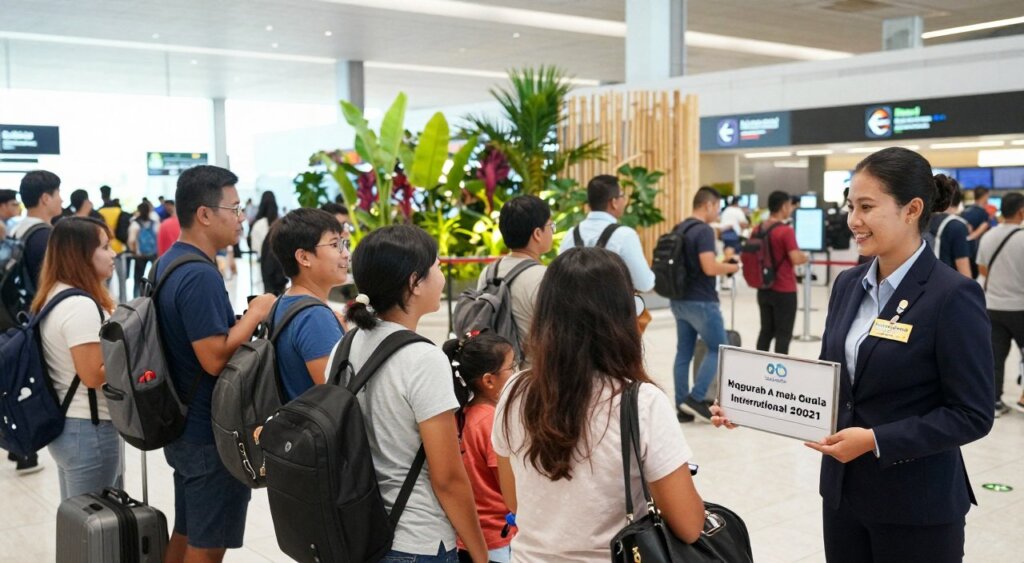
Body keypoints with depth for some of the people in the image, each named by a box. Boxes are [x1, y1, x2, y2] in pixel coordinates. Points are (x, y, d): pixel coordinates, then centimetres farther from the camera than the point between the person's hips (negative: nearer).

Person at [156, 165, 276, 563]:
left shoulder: (170, 263, 9)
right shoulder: (200, 275, -23)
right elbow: (215, 358, -27)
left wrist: (243, 318, 11)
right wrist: (255, 314, -16)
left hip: (184, 425, 10)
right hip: (211, 433, -10)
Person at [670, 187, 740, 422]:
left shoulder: (679, 230, 11)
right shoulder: (704, 231, -16)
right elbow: (709, 268, -25)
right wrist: (731, 267, -6)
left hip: (679, 300, 9)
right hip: (701, 301, -8)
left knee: (684, 352, 9)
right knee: (718, 349, 3)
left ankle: (682, 405, 11)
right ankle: (696, 398, -3)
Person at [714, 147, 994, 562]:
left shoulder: (953, 296, -15)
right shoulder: (848, 284, 5)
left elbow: (972, 415, -15)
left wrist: (875, 440, -23)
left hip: (916, 503, -6)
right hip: (842, 489, 6)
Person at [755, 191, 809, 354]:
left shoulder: (758, 229, 6)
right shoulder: (786, 231, -16)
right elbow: (796, 259, -19)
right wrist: (806, 257, 0)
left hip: (764, 289, 7)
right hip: (784, 291, -7)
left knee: (766, 331, 14)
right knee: (783, 334, 1)